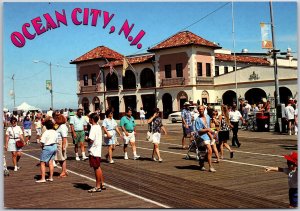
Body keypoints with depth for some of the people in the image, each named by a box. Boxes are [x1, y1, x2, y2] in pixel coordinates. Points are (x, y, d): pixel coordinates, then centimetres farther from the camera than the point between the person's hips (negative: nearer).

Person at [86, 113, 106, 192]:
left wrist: (87, 139, -7)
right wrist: (89, 139, 9)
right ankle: (102, 184, 24)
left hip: (94, 151, -9)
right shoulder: (98, 126, 11)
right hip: (98, 150, 9)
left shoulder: (93, 128, -18)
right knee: (98, 168, 17)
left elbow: (91, 140, -26)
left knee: (96, 168, -2)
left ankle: (98, 186, 6)